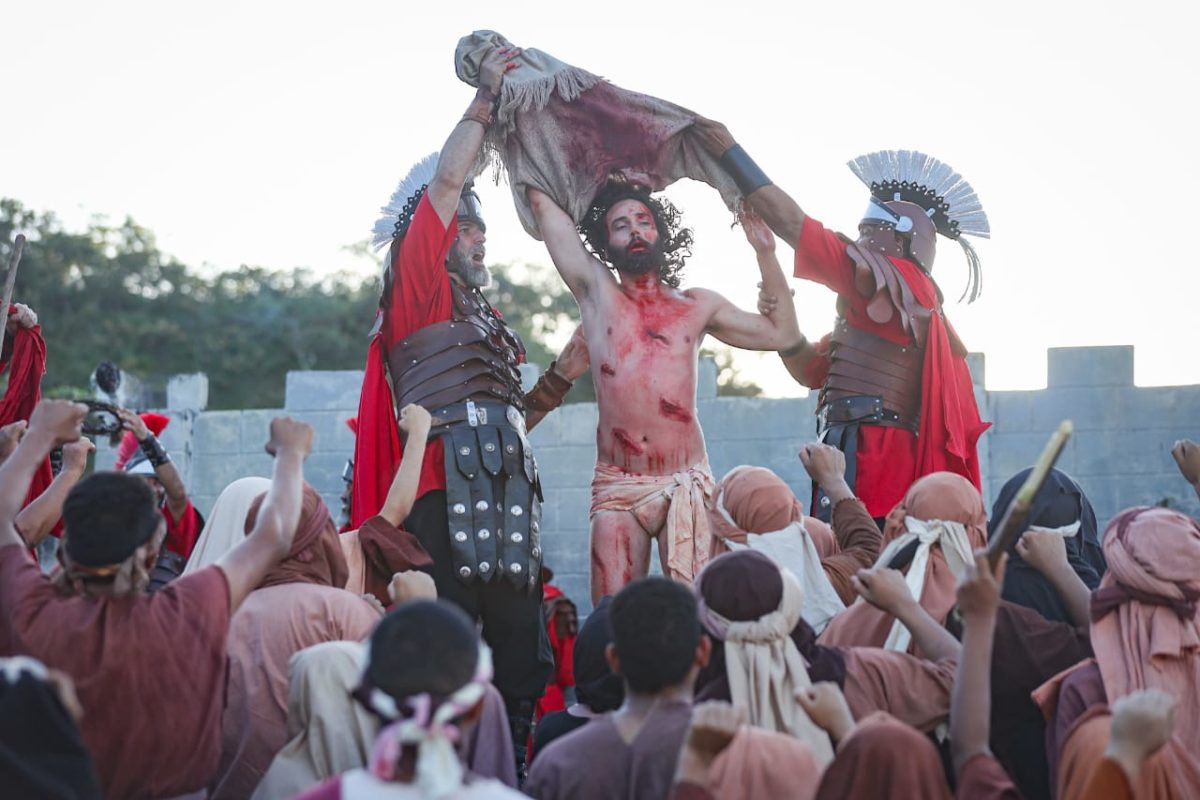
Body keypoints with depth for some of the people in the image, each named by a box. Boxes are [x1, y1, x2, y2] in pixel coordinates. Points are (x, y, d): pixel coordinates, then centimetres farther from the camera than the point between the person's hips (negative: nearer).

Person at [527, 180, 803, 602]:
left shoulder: (697, 306, 13)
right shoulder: (597, 294, 8)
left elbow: (782, 334, 15)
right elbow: (542, 202, 7)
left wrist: (765, 252, 11)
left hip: (686, 485, 1)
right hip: (617, 488, -1)